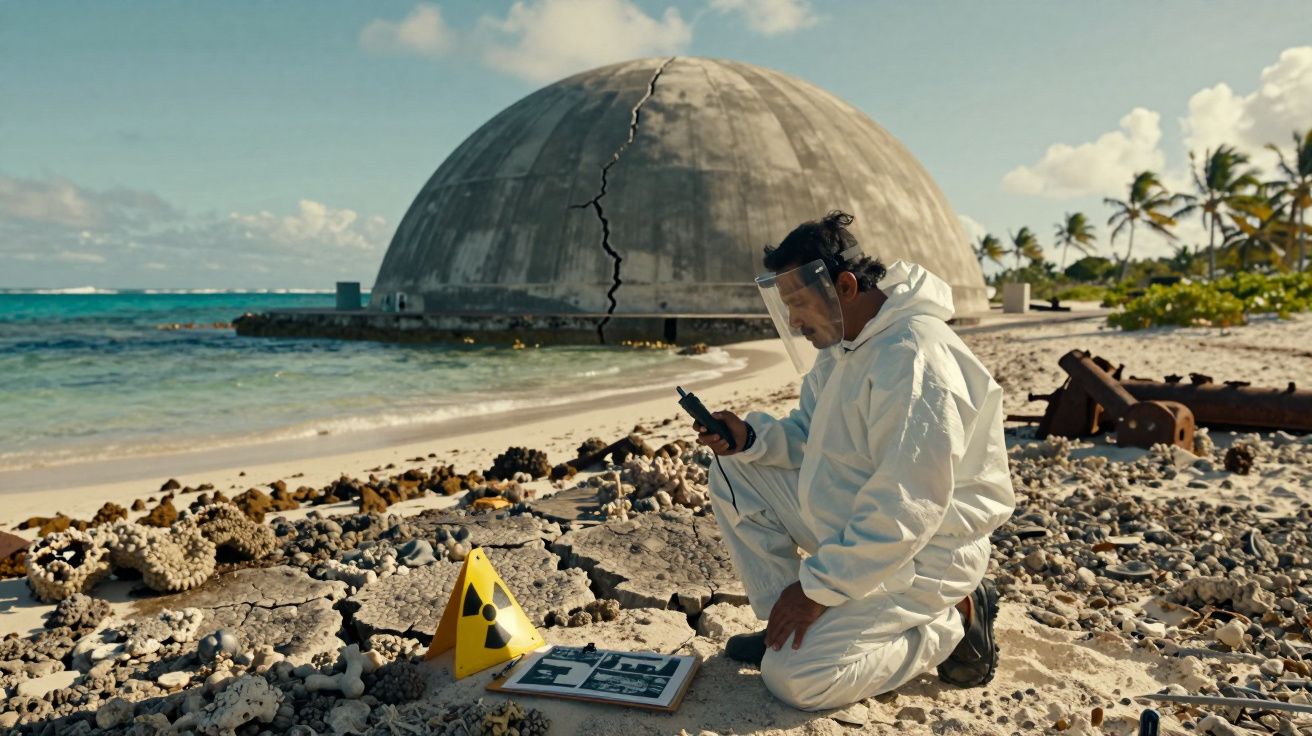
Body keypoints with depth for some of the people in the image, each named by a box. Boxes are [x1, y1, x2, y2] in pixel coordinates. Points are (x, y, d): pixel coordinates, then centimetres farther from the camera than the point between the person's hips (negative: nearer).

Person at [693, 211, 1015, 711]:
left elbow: (905, 511, -30)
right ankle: (784, 627, 6)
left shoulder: (914, 359, -28)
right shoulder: (843, 343, 4)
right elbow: (807, 438, 11)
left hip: (920, 554, -9)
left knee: (793, 678, -16)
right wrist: (750, 438, -10)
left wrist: (818, 586, -23)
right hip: (847, 525, 9)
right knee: (734, 474, 0)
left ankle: (952, 622, 0)